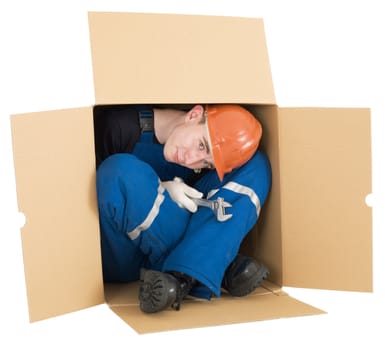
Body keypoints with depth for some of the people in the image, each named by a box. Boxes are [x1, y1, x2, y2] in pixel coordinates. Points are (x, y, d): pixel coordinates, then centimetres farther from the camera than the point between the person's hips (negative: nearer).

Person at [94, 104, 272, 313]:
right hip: (119, 256, -2)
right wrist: (160, 189, -23)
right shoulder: (116, 126, -17)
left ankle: (181, 278, -30)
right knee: (123, 169, -34)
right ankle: (219, 269, -23)